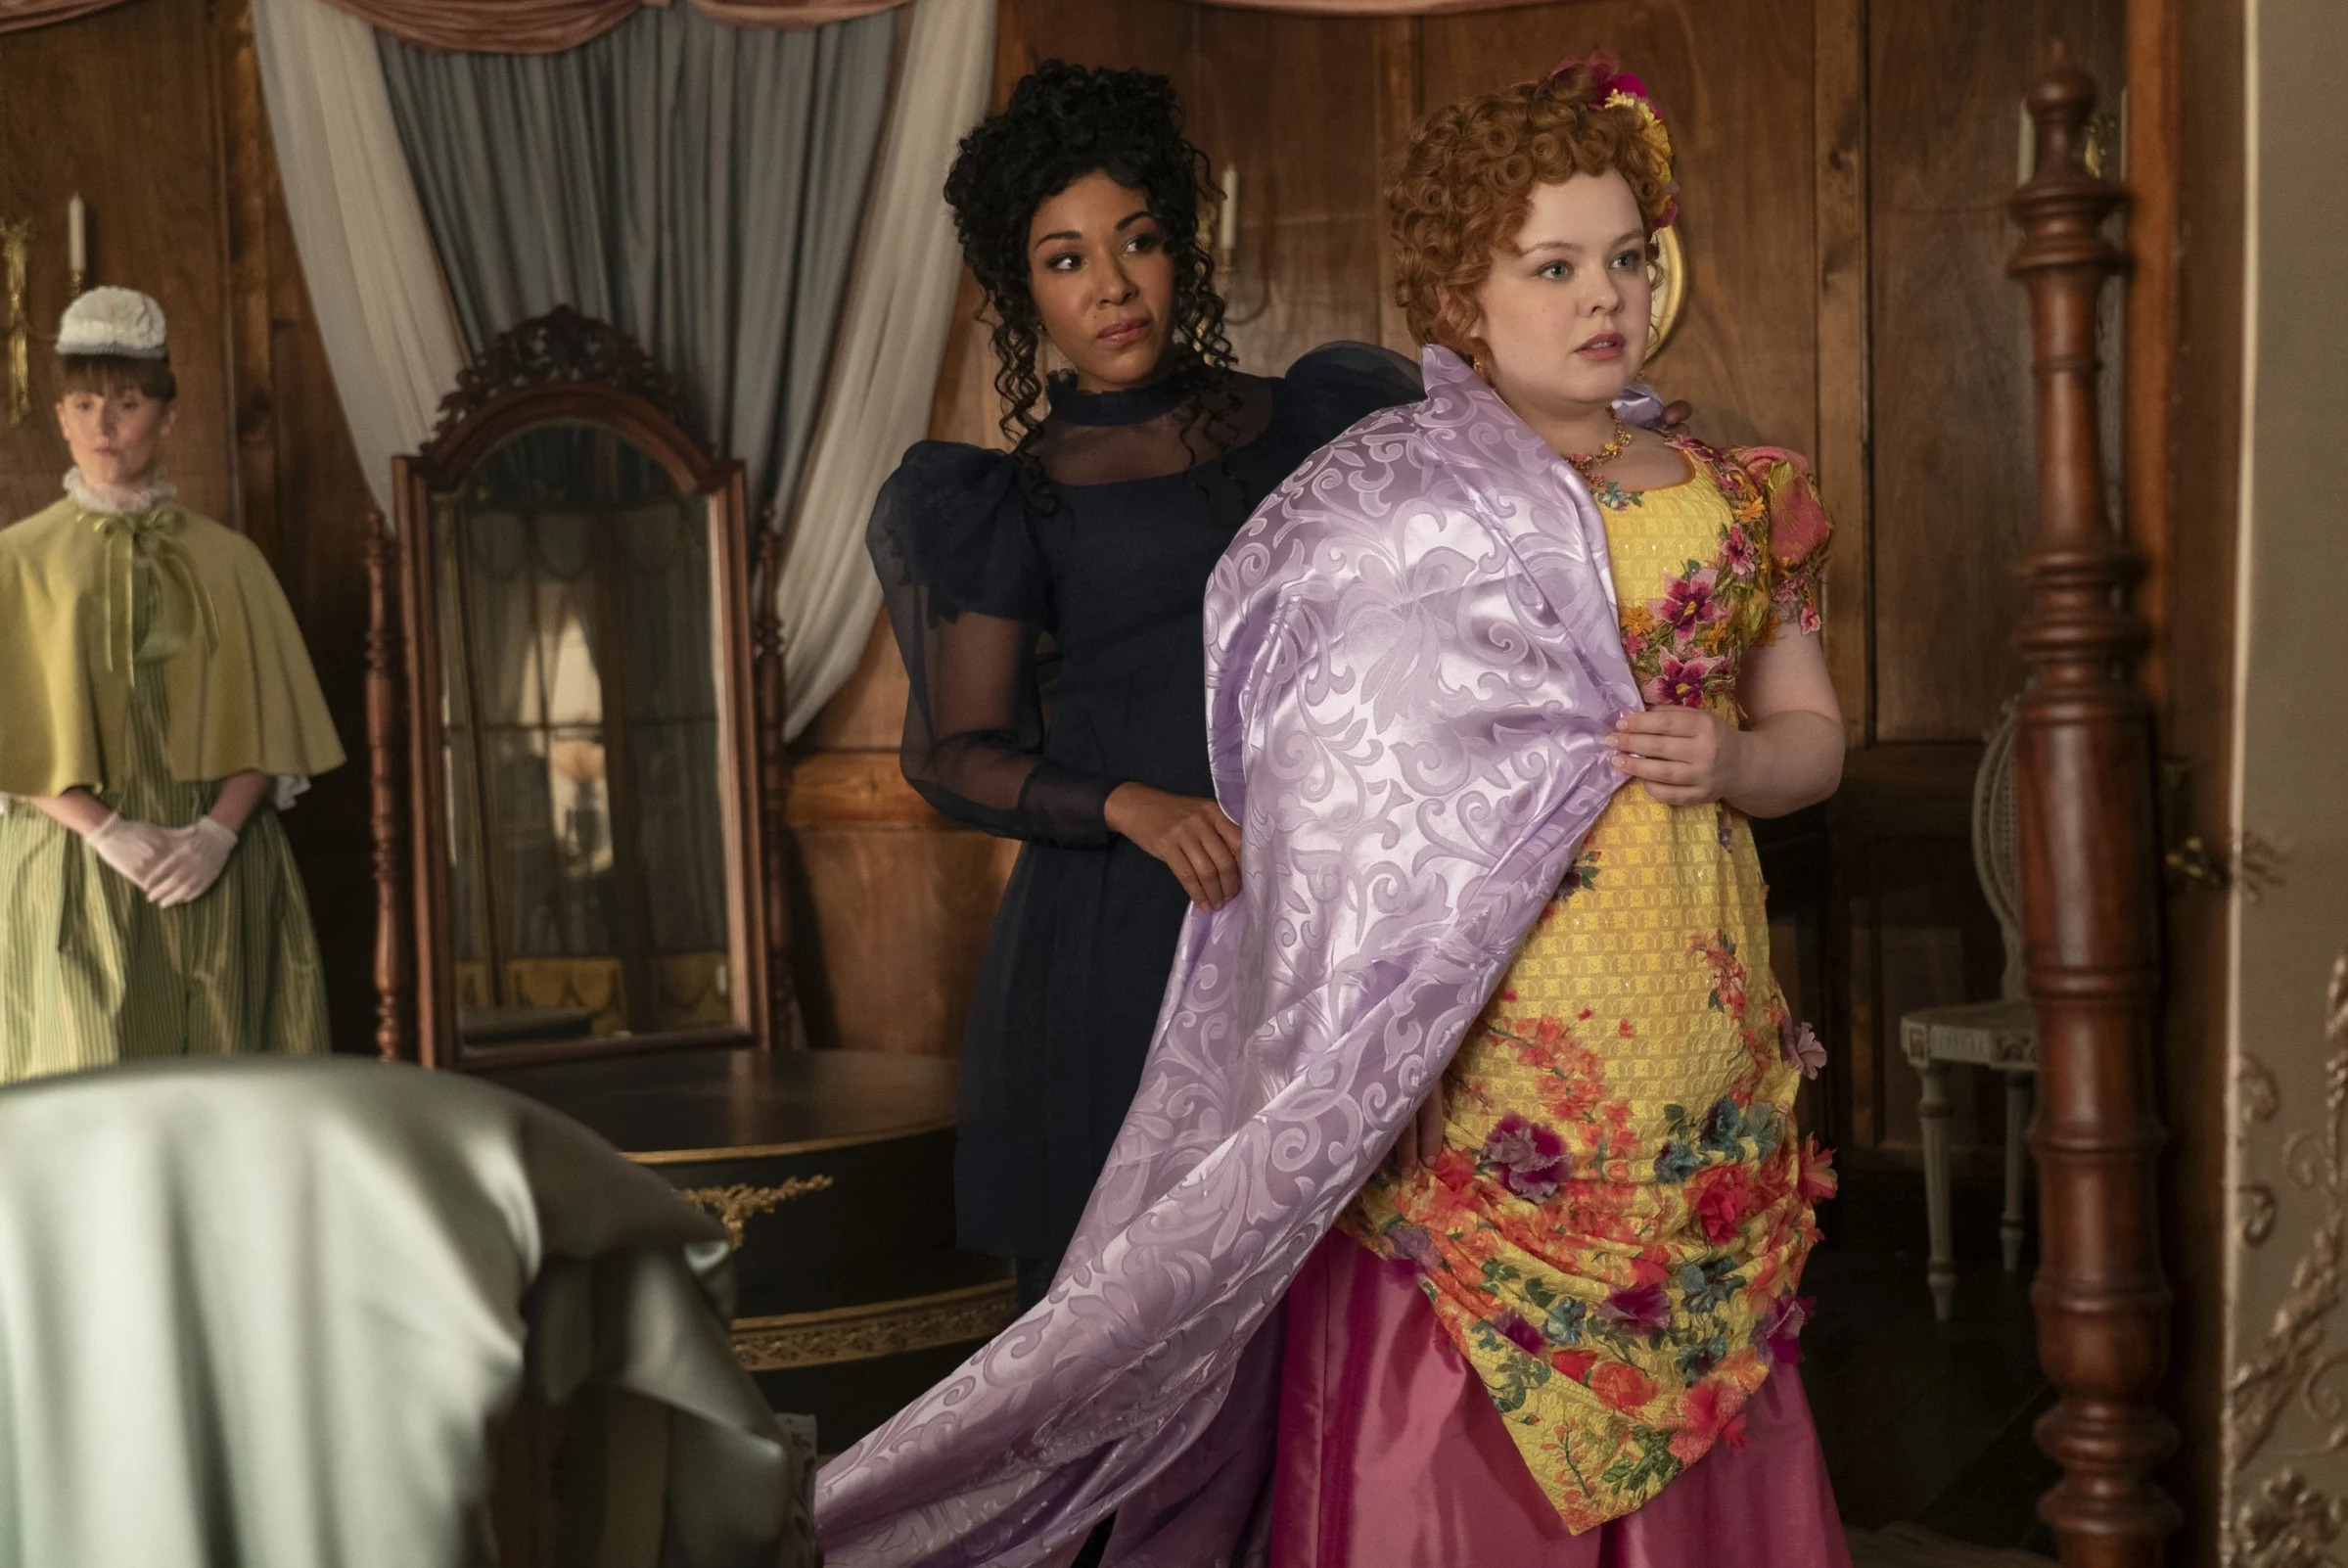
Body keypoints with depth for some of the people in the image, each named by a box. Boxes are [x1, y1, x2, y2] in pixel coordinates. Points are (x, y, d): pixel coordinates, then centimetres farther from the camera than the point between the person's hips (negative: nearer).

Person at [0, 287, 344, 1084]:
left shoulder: (228, 561, 10)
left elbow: (265, 722, 4)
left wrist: (220, 829, -13)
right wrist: (105, 830, -15)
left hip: (215, 866, 1)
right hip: (75, 870, -1)